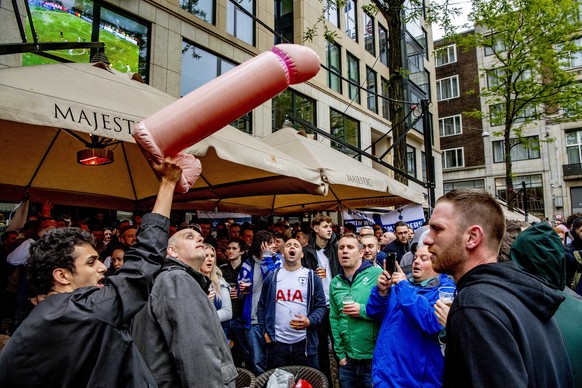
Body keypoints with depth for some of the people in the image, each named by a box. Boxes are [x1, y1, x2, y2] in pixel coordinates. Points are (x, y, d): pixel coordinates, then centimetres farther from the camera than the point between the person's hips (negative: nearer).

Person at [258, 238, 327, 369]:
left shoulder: (312, 277, 4)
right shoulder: (272, 277, 8)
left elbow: (321, 306, 2)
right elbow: (262, 306, 12)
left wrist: (310, 321, -16)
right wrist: (265, 331, 3)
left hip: (304, 343, -1)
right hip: (276, 342, 1)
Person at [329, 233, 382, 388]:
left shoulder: (377, 274, -9)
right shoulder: (335, 283, 6)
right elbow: (334, 319, 9)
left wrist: (363, 311, -21)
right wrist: (340, 353, 6)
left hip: (375, 358, -4)